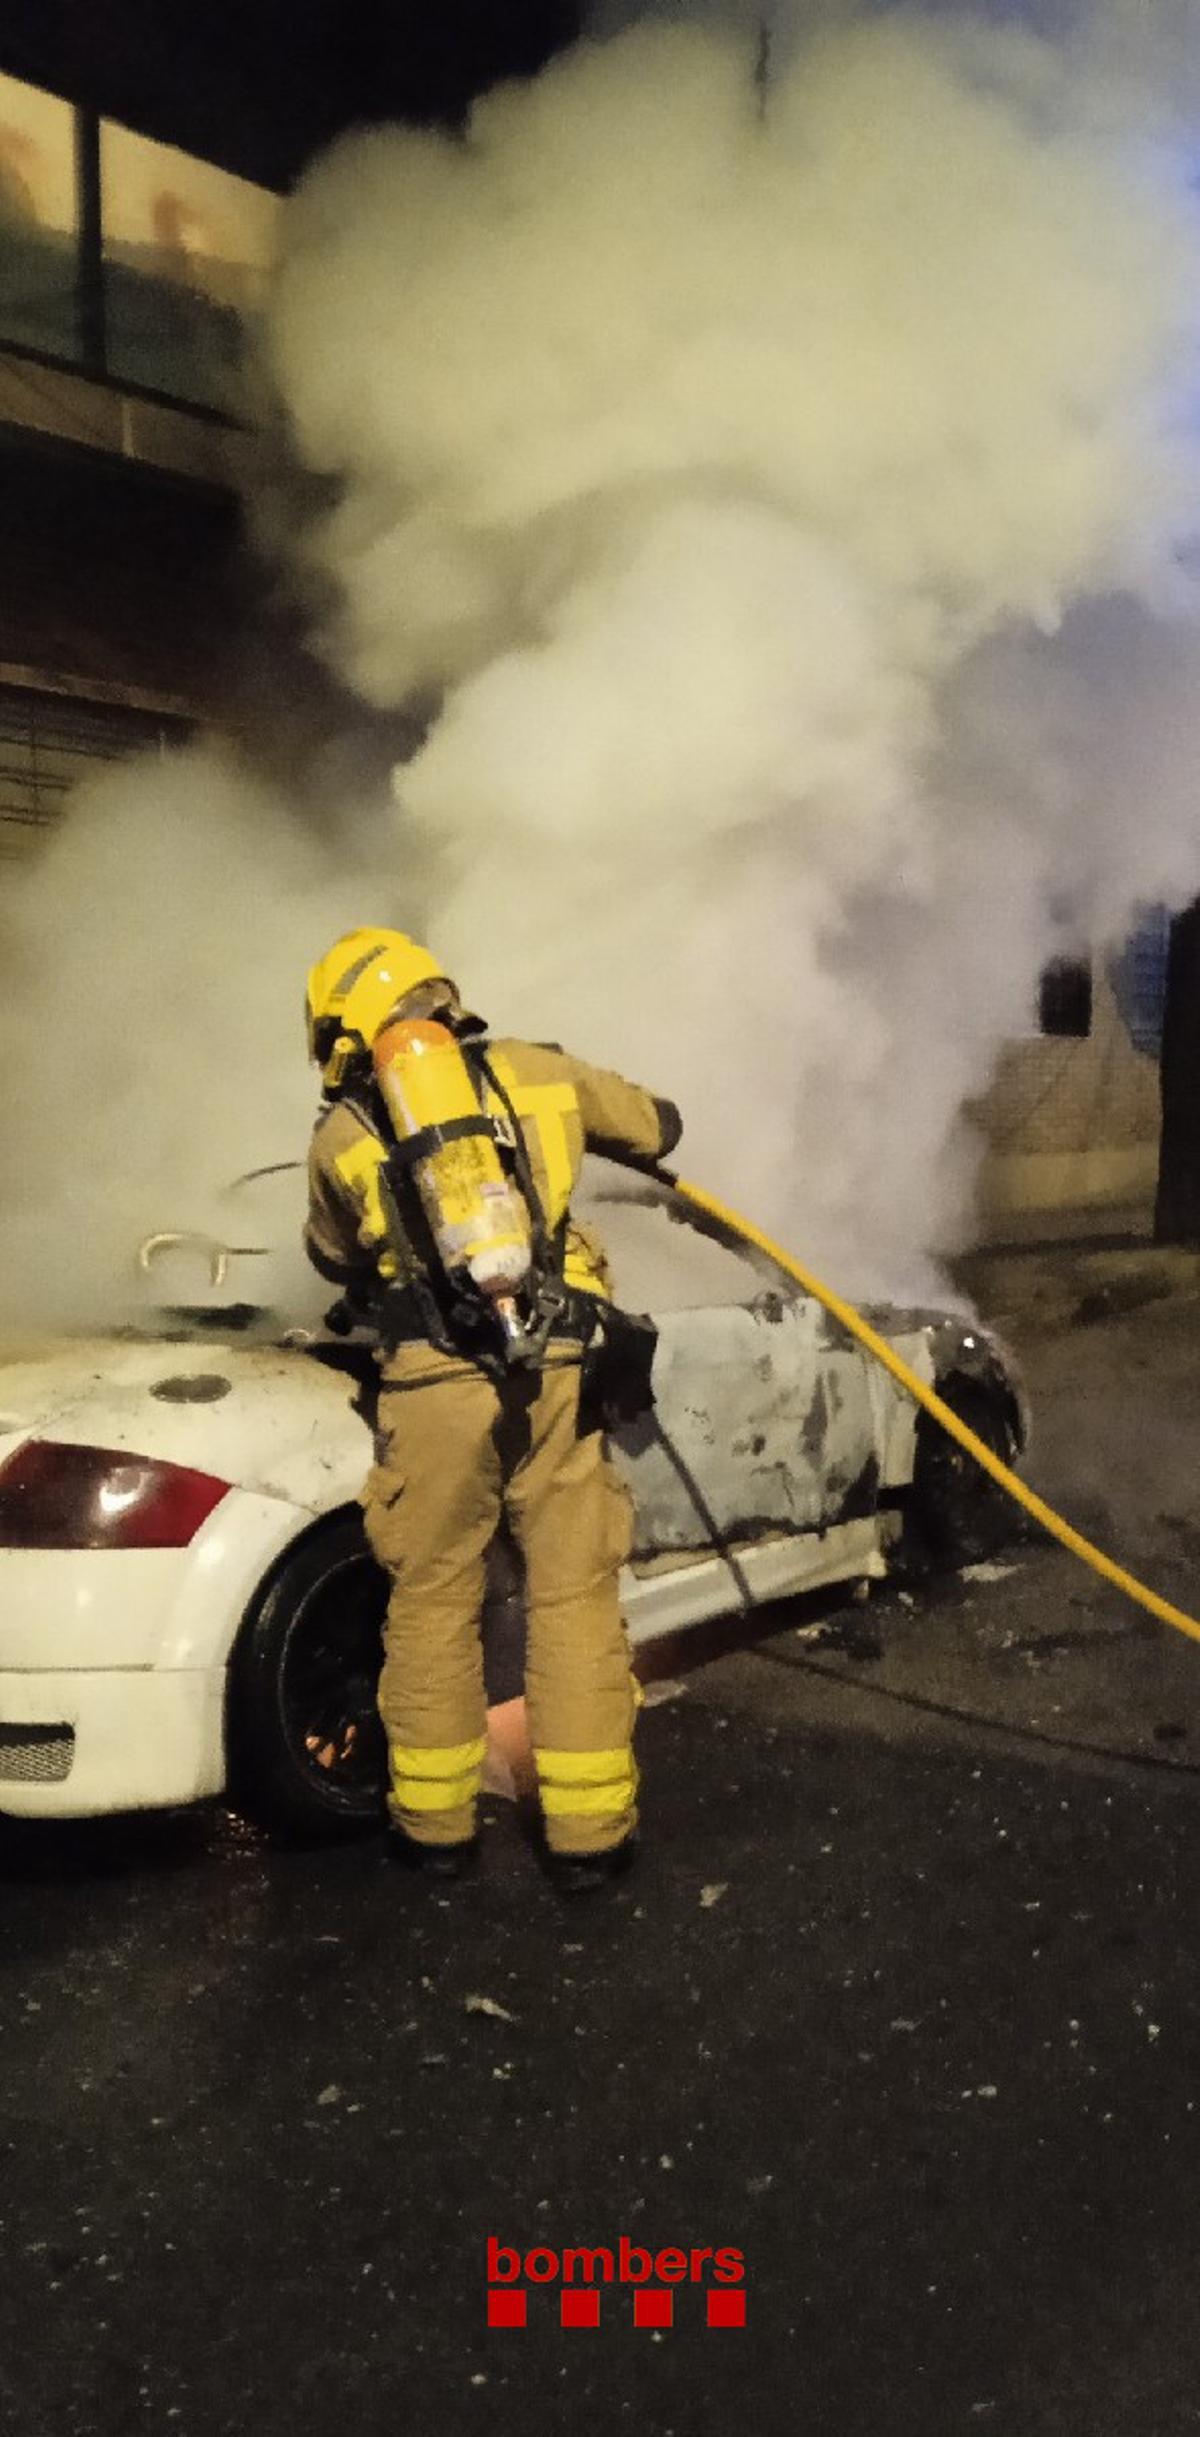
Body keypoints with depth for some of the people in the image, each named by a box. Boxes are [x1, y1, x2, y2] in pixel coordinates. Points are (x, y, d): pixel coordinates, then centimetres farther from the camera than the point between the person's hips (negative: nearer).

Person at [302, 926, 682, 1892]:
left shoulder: (340, 1134, 10)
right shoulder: (538, 1073, 11)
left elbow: (335, 1261, 25)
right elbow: (659, 1125, 25)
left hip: (434, 1386, 0)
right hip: (558, 1374, 1)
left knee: (432, 1602, 13)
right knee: (574, 1598, 8)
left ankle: (435, 1822, 24)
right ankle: (587, 1831, 14)